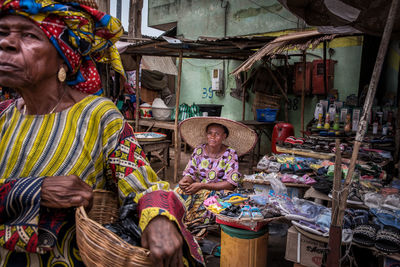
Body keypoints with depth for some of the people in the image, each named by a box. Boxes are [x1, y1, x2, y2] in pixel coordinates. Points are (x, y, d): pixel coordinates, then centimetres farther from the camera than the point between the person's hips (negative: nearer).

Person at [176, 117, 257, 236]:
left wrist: (202, 186, -24)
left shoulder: (230, 154, -10)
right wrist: (185, 181, -23)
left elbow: (231, 184, -16)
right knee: (179, 193, -23)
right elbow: (190, 173, 4)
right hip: (198, 189, 4)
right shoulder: (199, 150, 1)